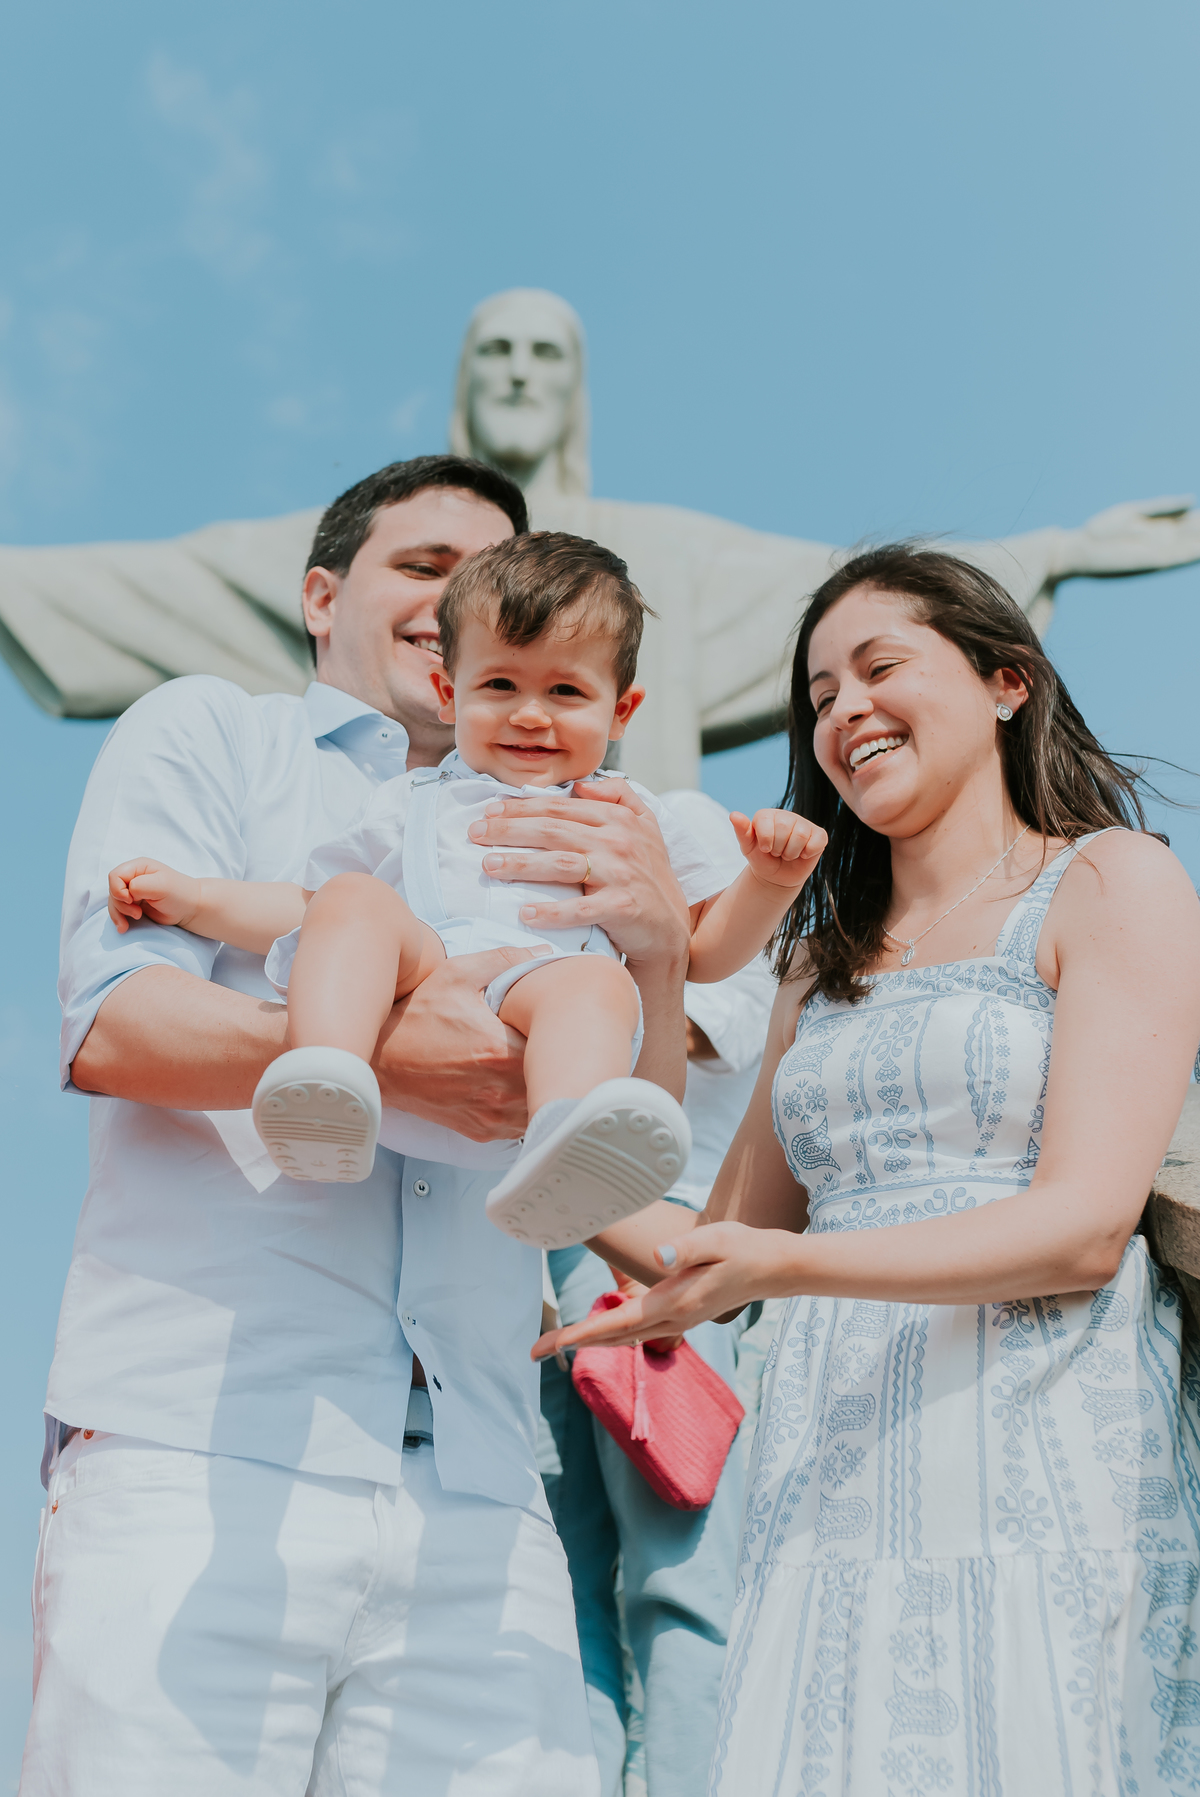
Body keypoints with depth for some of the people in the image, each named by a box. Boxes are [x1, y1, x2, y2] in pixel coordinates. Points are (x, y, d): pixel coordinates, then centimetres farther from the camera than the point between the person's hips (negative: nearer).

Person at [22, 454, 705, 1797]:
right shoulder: (205, 734, 13)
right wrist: (369, 1056, -21)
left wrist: (659, 951, -4)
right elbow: (109, 1025, -3)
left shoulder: (542, 851, 24)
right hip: (196, 1460, -3)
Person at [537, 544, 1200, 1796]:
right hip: (833, 1481, 5)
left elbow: (1084, 1225, -8)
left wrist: (788, 1265, -20)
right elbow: (733, 1235, 20)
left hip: (1040, 1468, -4)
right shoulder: (825, 960, 23)